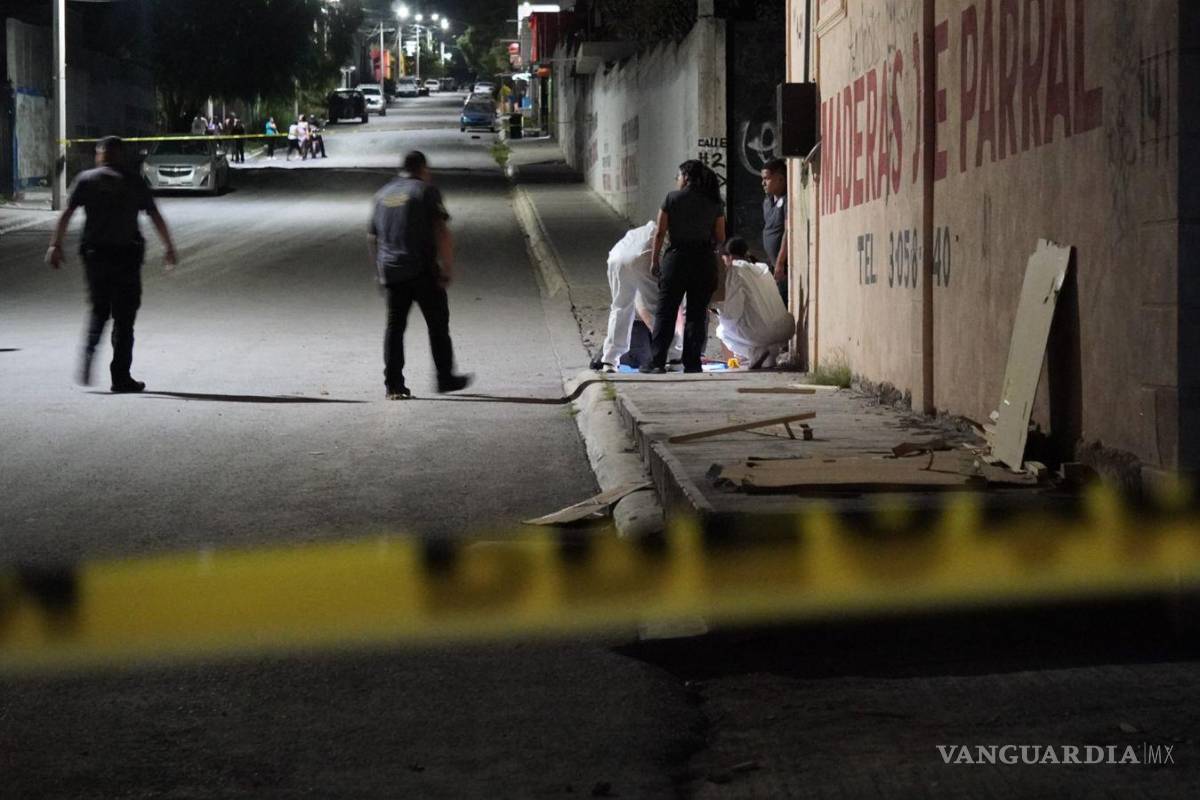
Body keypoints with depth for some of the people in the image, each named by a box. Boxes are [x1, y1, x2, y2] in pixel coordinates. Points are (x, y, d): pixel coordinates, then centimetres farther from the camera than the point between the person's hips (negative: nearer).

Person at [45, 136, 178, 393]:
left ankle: (88, 352, -5)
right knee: (123, 316, 4)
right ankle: (120, 376, 2)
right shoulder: (134, 182, 4)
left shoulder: (86, 179, 5)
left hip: (94, 253, 2)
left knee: (99, 309, 19)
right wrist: (169, 248, 6)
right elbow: (155, 217, 1)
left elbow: (66, 213, -4)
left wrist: (55, 245, -3)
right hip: (127, 254, -2)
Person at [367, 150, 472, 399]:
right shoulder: (426, 190, -2)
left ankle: (393, 384, 1)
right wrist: (448, 268, -8)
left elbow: (372, 238, 18)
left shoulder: (383, 194, 16)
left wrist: (380, 270, 25)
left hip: (391, 272, 5)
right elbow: (441, 232, -11)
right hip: (422, 271, -5)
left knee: (394, 326, 7)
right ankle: (445, 378, 13)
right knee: (438, 324, 8)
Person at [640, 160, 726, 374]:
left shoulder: (672, 198, -2)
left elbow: (660, 233, -5)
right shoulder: (714, 203, 4)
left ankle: (657, 362, 2)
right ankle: (692, 362, 4)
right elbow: (720, 238, 2)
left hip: (676, 258, -2)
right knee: (697, 314, 7)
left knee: (665, 312, 5)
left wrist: (654, 261, 2)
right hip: (704, 260, 2)